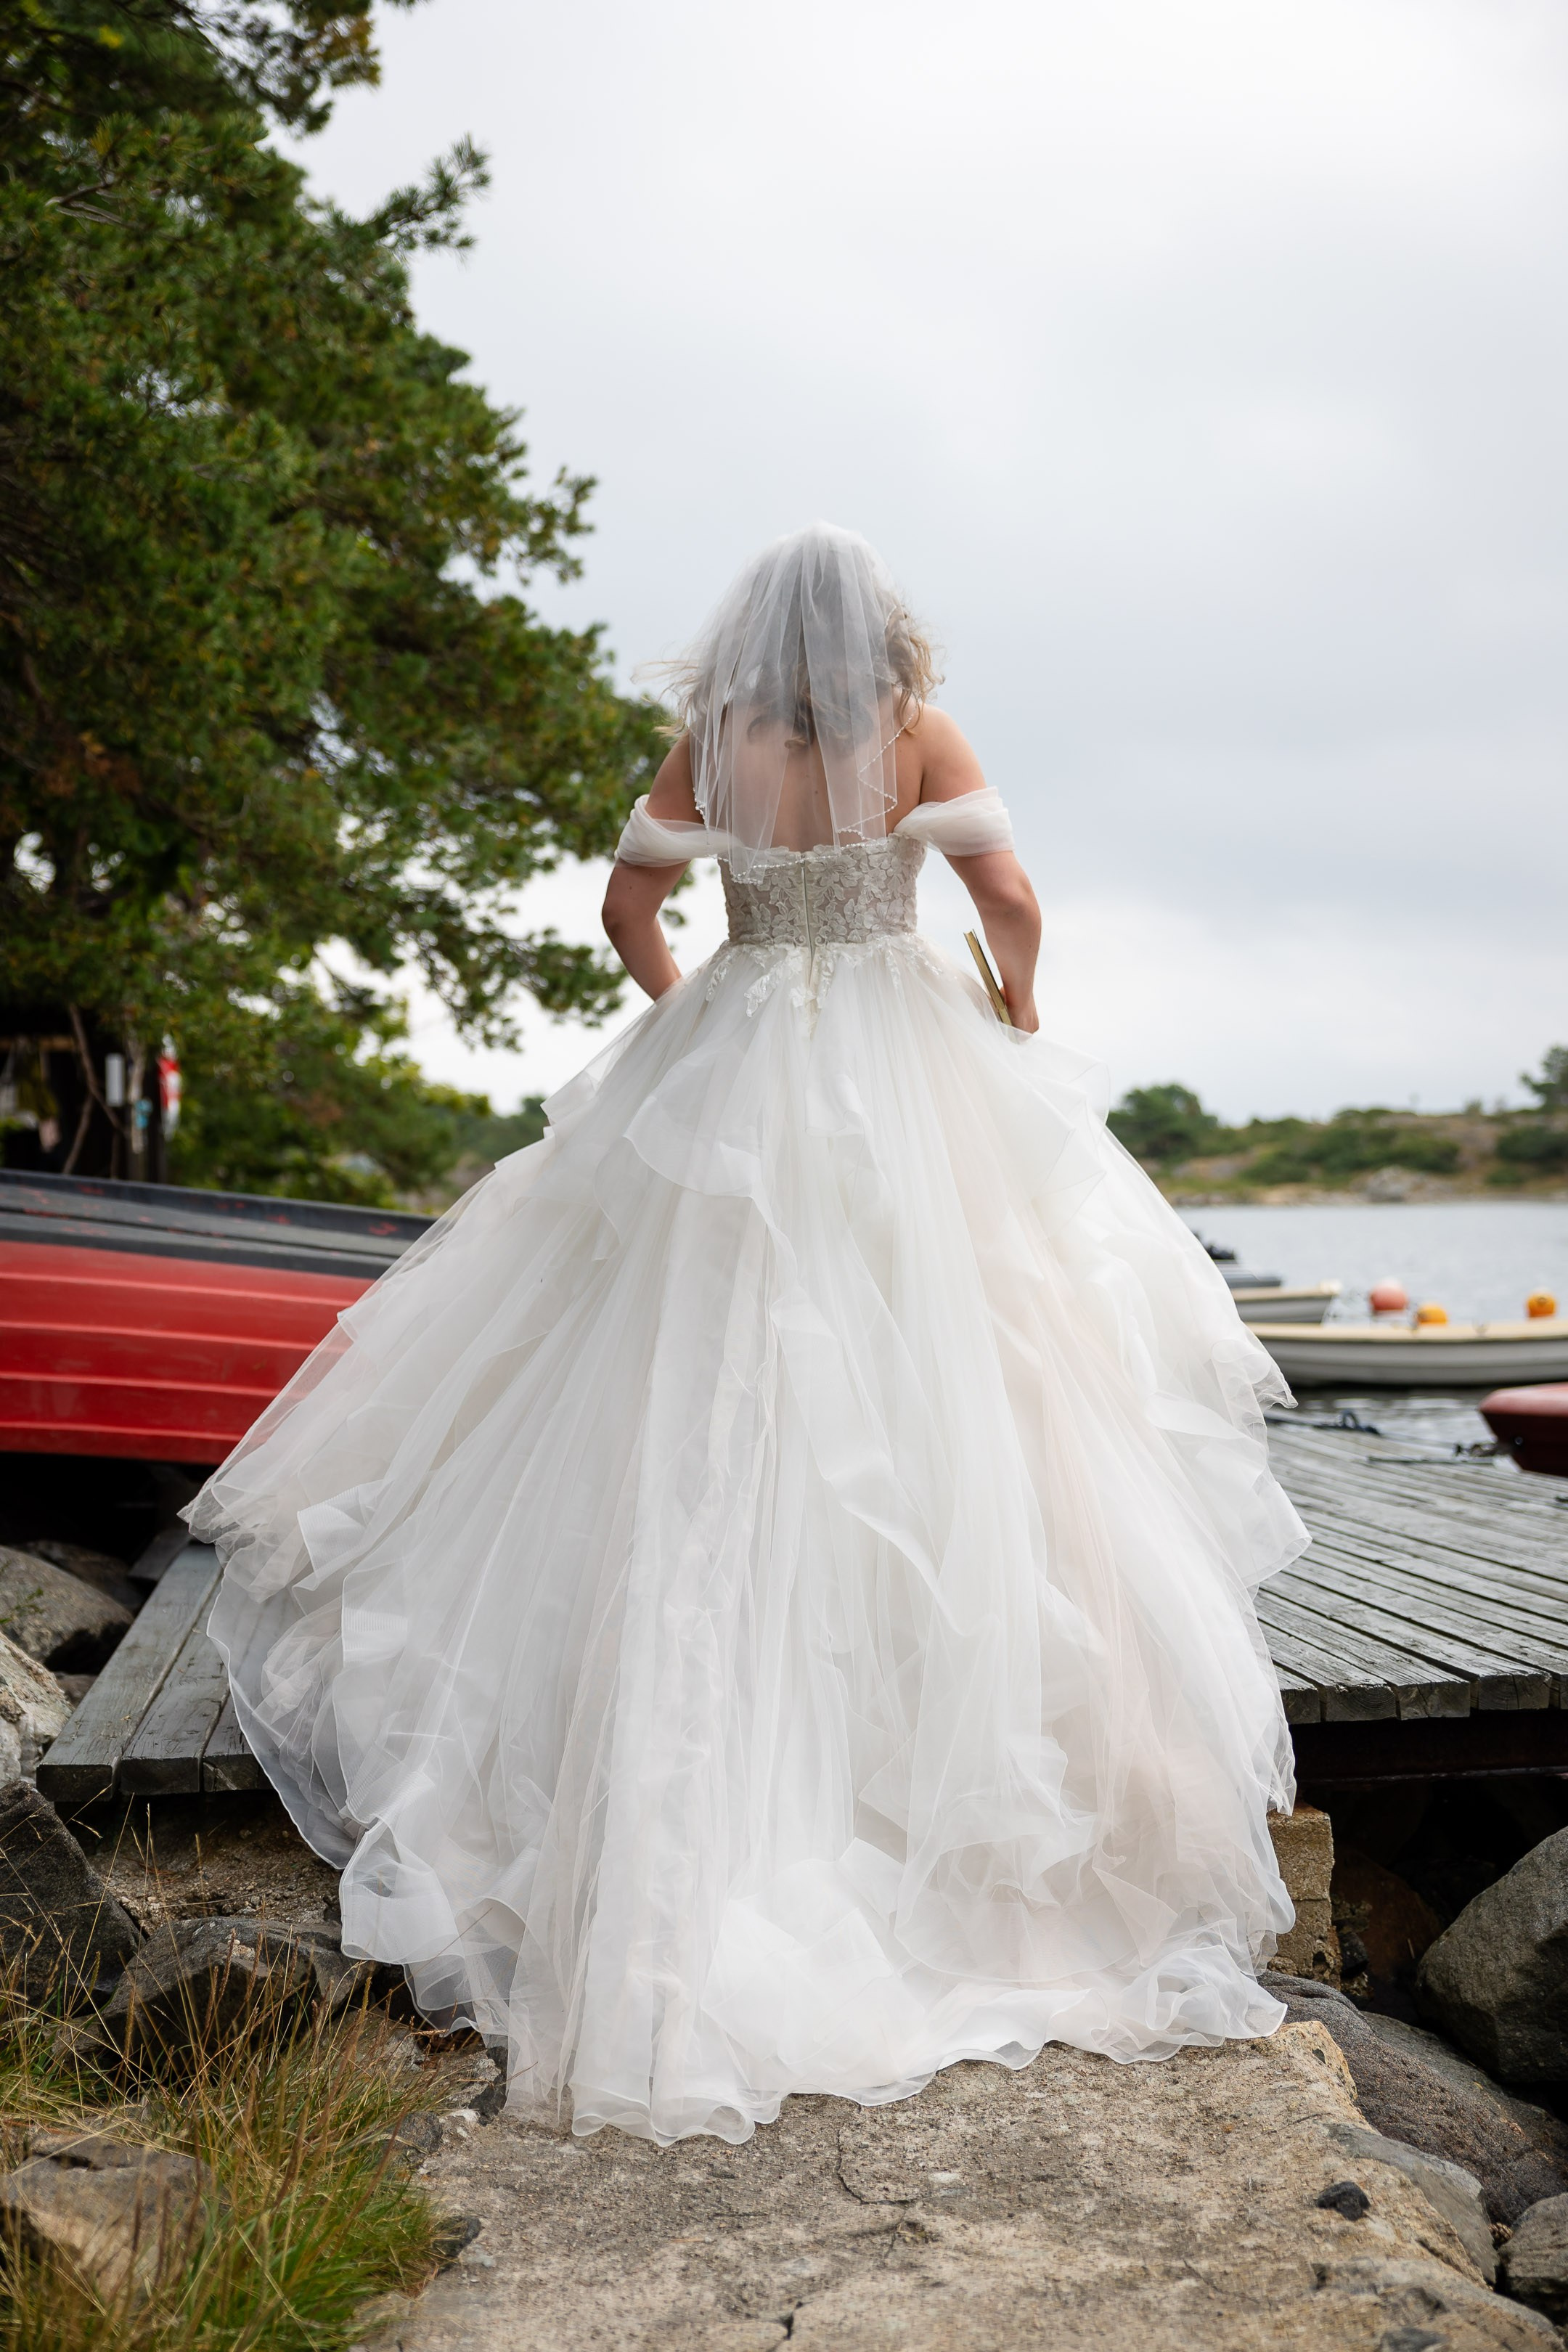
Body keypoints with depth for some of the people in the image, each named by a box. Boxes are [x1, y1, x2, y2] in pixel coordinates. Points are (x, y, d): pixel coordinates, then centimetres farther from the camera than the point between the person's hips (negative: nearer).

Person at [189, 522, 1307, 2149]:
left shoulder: (711, 745, 4)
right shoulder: (921, 734, -1)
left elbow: (628, 910, 9)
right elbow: (1010, 898, -6)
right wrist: (1016, 1014, 12)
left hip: (734, 1073, 1)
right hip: (906, 1073, -1)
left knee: (729, 1402, 5)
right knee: (914, 1370, 4)